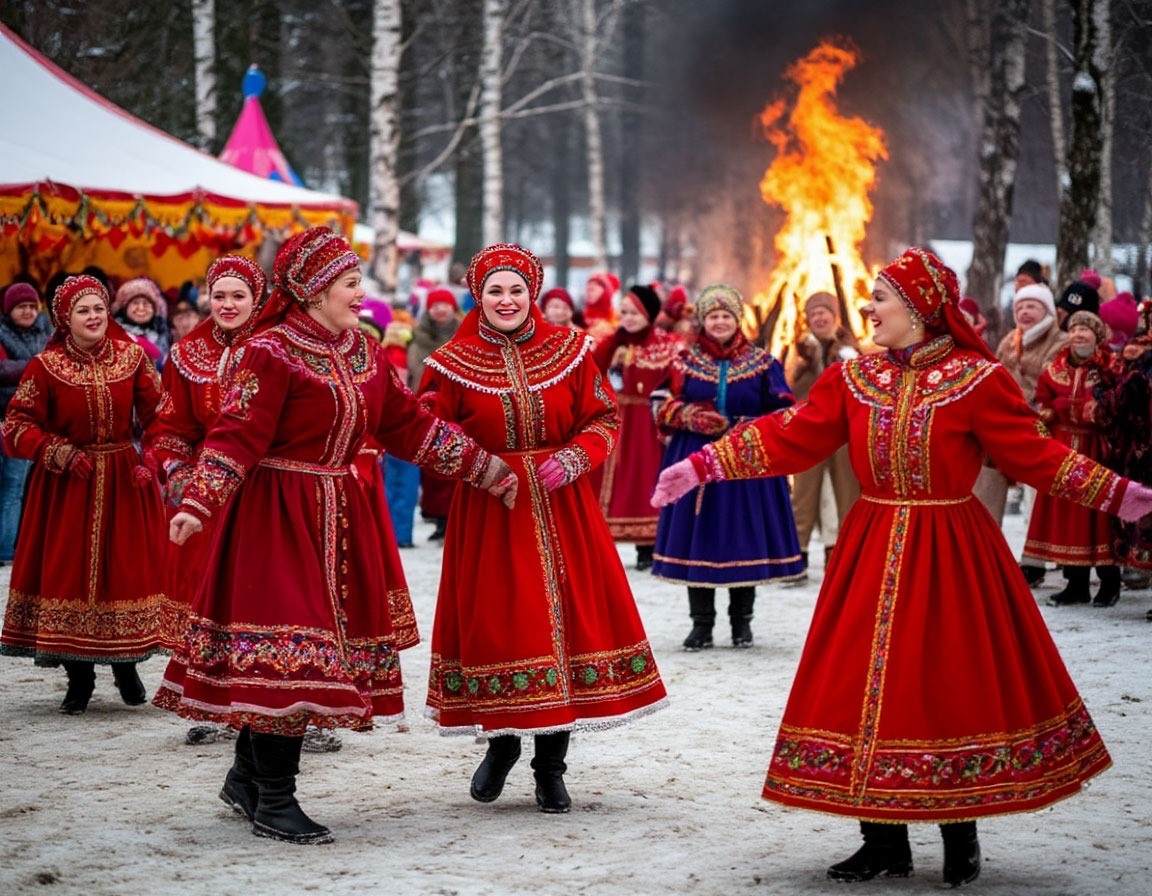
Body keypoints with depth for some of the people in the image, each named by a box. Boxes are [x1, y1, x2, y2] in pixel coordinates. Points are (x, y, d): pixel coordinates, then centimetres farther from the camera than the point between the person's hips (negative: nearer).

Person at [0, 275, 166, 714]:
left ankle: (127, 667, 22)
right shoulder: (45, 367, -6)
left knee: (127, 569, 4)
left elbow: (157, 413, 3)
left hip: (124, 480, 2)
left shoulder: (131, 356, 1)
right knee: (68, 572, 1)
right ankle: (79, 679, 13)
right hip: (67, 486, -2)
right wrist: (61, 453, -17)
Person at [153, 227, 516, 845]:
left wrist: (489, 470, 16)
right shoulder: (271, 353, -11)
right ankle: (274, 802, -1)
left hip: (338, 515, 8)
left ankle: (247, 777, 24)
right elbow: (237, 435, -18)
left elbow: (411, 426, 16)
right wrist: (197, 504, -30)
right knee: (287, 652, -9)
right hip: (277, 516, -8)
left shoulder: (362, 353, 12)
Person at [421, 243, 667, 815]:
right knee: (496, 625, 0)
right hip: (487, 511, -1)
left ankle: (550, 767, 13)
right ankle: (500, 742, 26)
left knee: (565, 619, 1)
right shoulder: (454, 362, 0)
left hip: (561, 509, 1)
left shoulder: (567, 349, 4)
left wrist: (573, 459, -12)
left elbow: (603, 418, 6)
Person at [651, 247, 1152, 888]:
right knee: (869, 690, 3)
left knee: (951, 688, 1)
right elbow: (787, 438, 4)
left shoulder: (978, 380, -7)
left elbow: (1033, 454, -4)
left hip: (950, 558, -4)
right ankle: (885, 844, 15)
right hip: (873, 556, 4)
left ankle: (961, 840, 18)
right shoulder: (853, 378, 5)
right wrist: (703, 466, -1)